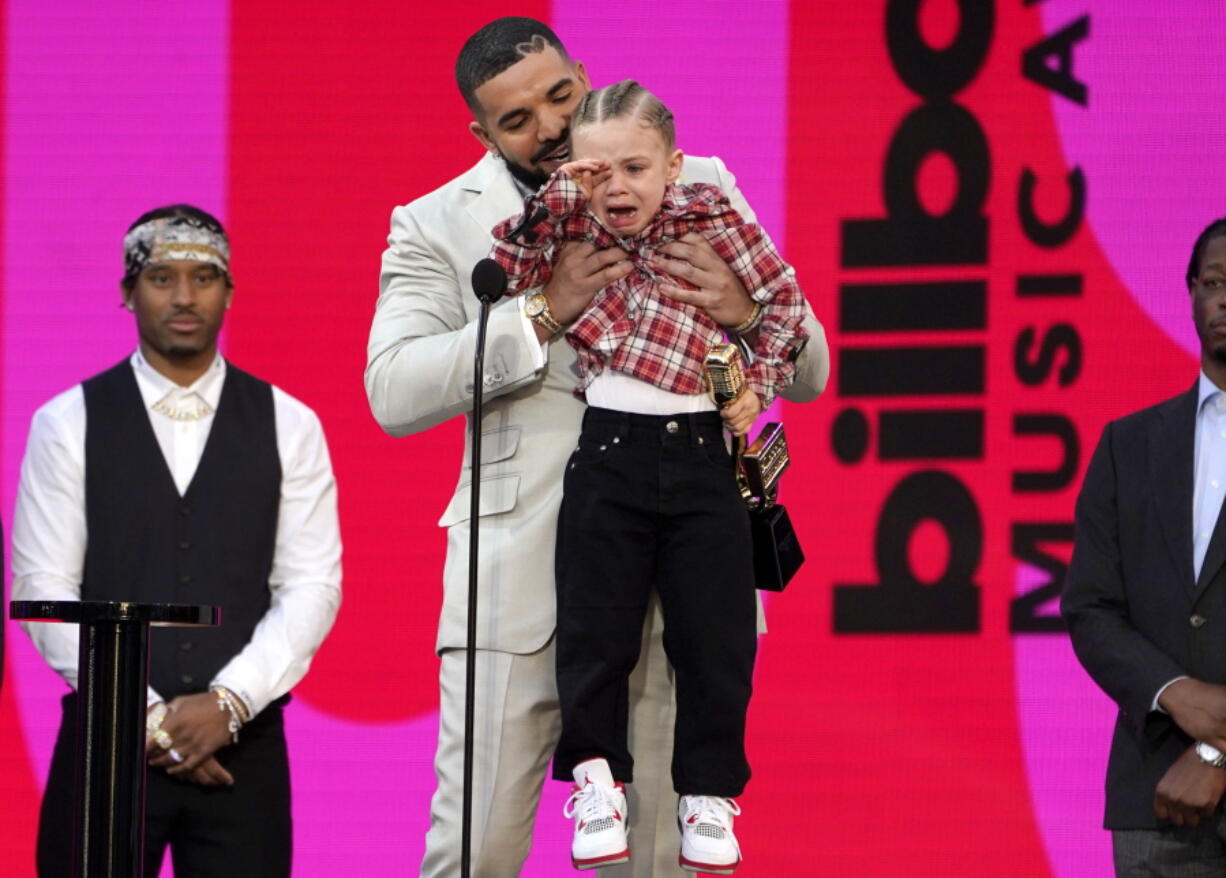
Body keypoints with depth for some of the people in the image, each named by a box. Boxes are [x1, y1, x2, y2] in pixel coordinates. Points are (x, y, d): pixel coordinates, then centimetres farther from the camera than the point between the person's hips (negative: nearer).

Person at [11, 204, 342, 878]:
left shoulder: (287, 425, 8)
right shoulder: (68, 424, 4)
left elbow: (312, 586, 3)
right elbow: (44, 589, -2)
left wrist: (230, 703, -11)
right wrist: (146, 716, -9)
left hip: (242, 743, 1)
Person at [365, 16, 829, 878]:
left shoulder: (700, 191, 10)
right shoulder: (438, 226, 6)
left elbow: (807, 369, 10)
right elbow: (393, 393, -8)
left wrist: (746, 314, -14)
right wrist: (542, 314, -17)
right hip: (521, 573, -1)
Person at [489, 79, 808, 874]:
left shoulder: (711, 216, 0)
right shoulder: (576, 230, 5)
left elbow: (783, 299, 3)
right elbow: (504, 281, -4)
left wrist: (757, 388, -3)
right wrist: (553, 204, -9)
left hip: (702, 456, -1)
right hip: (610, 452, 1)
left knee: (716, 638, 3)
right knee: (595, 628, 1)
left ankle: (709, 794, 15)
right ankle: (598, 776, 14)